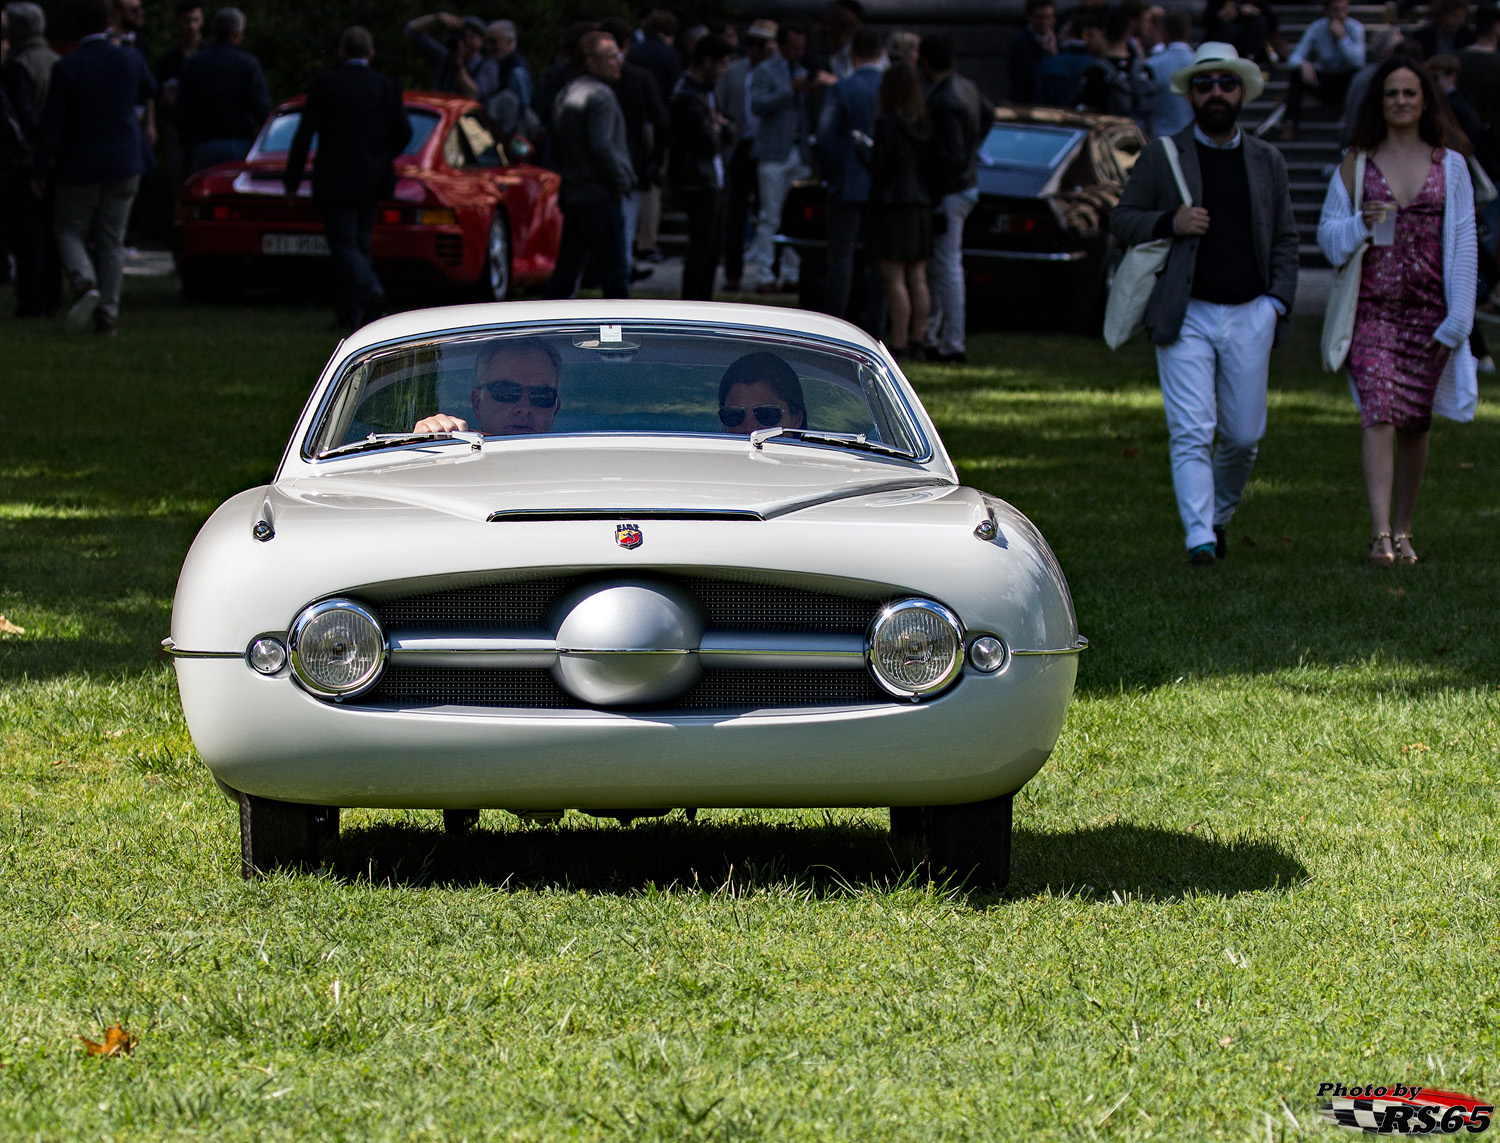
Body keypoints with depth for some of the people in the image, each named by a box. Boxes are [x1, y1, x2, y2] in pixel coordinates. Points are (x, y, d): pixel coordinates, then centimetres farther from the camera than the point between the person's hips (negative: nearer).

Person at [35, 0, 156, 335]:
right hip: (125, 164, 3)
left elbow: (51, 125, -13)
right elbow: (148, 93, 16)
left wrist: (41, 169, -3)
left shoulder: (66, 68, -15)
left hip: (79, 166, -3)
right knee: (111, 241, 9)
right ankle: (107, 315, 6)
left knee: (69, 232, 11)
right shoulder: (130, 60, -6)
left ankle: (85, 284, -16)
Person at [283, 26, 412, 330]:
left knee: (344, 245, -6)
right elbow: (403, 132, 0)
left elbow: (304, 134, -7)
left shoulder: (325, 84, -5)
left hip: (334, 178, -4)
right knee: (359, 244, 14)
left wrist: (292, 179, 0)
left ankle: (370, 290, -31)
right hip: (372, 180, 4)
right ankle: (349, 311, 16)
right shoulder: (388, 87, 3)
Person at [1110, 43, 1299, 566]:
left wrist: (1278, 301, 3)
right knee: (1191, 433, -12)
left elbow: (1285, 238, 16)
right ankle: (1199, 537, -15)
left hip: (1250, 316, 3)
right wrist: (1169, 223, -14)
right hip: (1186, 317, -3)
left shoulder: (1267, 161, 12)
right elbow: (1122, 219, 5)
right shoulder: (1161, 157, 4)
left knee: (1243, 435, 6)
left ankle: (1219, 515, 29)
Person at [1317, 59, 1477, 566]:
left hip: (1428, 310, 1)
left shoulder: (1450, 164, 7)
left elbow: (1463, 244, 5)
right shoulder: (1356, 163, 7)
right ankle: (1380, 535, -22)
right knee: (1379, 414, -14)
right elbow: (1328, 232, 10)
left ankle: (1402, 531, 20)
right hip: (1371, 309, -1)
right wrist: (1361, 224, -13)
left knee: (1415, 422, 7)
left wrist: (1455, 321, -2)